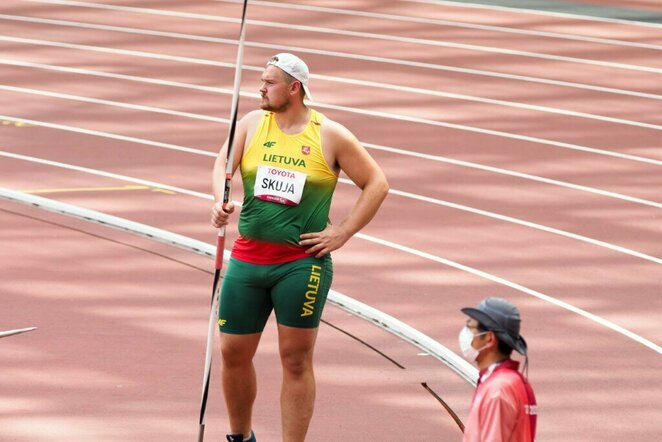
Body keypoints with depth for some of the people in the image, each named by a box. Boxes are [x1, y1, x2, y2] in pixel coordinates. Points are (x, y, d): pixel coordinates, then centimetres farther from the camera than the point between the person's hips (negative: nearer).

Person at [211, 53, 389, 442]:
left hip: (302, 263, -4)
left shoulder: (331, 136, -3)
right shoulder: (252, 124, 7)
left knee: (296, 359, 0)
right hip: (247, 259, 4)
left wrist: (342, 234, -4)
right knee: (234, 352, 8)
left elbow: (377, 184, 2)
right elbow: (224, 163, 6)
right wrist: (220, 202, -14)